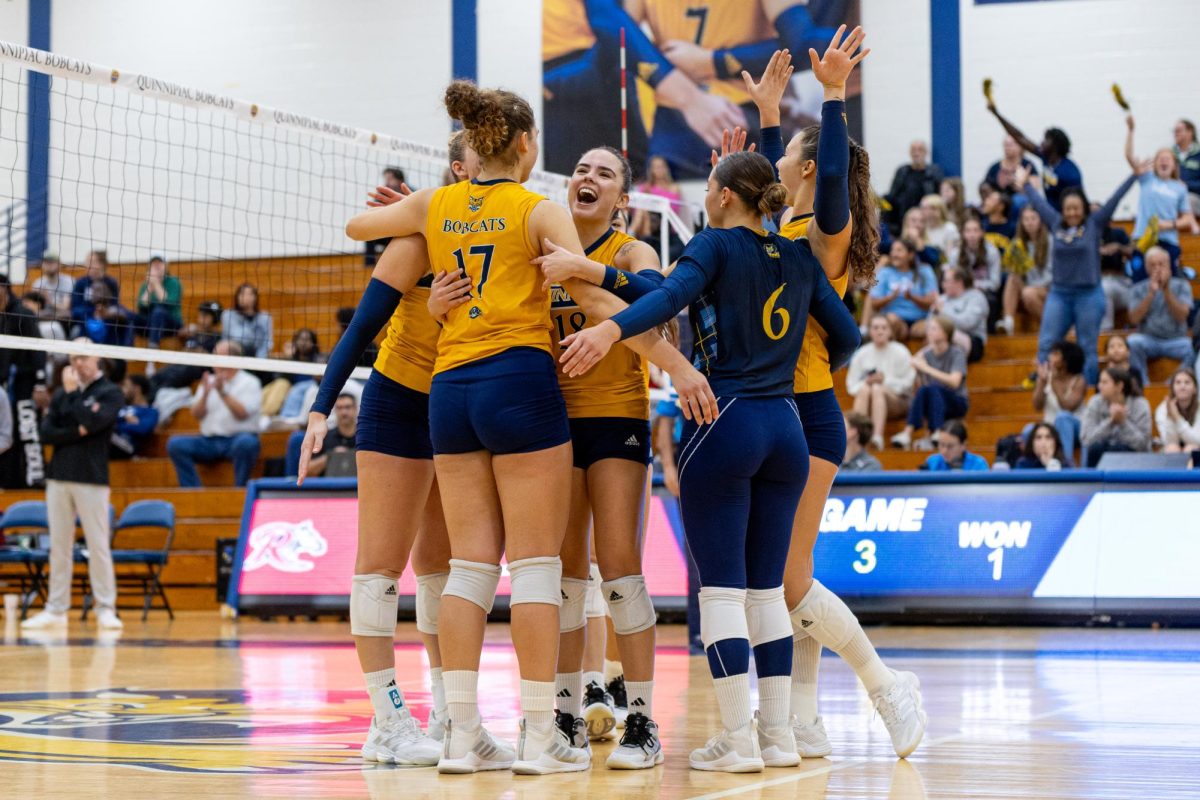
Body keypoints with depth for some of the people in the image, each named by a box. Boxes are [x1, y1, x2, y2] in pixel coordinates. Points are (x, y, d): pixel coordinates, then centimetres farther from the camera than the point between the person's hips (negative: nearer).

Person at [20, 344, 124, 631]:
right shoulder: (61, 393, 13)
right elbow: (46, 432, 3)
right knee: (59, 546, 5)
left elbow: (92, 421, -16)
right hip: (58, 477, 4)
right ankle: (56, 609, 9)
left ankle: (106, 609, -2)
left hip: (91, 480, -4)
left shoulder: (110, 392, 1)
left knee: (98, 546, -5)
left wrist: (73, 392, -7)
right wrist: (76, 432, -11)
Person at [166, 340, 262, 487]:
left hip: (238, 438, -4)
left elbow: (242, 414, -13)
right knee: (175, 443, -19)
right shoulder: (208, 381, 15)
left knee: (245, 442, -39)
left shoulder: (249, 382, 1)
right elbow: (196, 414, 5)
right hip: (209, 441, 4)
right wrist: (205, 394, -12)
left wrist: (222, 392, -20)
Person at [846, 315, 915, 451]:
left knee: (877, 389, -33)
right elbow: (851, 384, 4)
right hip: (870, 405, 2)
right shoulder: (862, 354, 7)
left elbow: (907, 383, -7)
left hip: (898, 402, -2)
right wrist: (866, 382, -16)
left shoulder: (900, 352, -1)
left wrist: (885, 380, -18)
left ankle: (878, 437, -52)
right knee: (864, 390, -30)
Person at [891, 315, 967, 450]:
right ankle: (908, 433, -44)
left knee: (933, 388, -33)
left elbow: (954, 382, -22)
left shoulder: (957, 353, -6)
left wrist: (926, 368, -25)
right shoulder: (925, 354, 4)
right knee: (922, 390, -30)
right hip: (934, 404, 3)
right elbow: (920, 385, 2)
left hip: (956, 403, -3)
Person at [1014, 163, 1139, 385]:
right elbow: (1040, 203, 20)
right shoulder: (1056, 225, 7)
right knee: (1045, 346, -3)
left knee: (1088, 348, 3)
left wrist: (1135, 174, -2)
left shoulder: (1094, 225, 0)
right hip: (1059, 294, 3)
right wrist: (1025, 184, 34)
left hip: (1089, 294, -3)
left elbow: (1115, 199, -1)